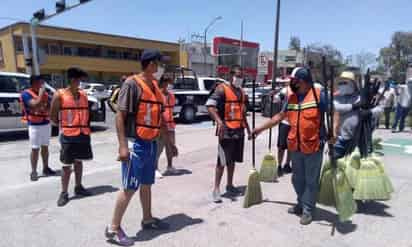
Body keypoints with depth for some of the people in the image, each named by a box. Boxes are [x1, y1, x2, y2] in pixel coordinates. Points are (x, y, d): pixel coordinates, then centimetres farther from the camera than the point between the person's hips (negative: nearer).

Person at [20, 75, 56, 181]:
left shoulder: (45, 93, 10)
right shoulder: (26, 94, -8)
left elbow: (50, 107, 12)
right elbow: (35, 104, -23)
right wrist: (41, 93, -15)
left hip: (46, 123, 6)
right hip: (34, 125, -5)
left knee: (45, 147, 13)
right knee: (35, 149, -3)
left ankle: (46, 168, 23)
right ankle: (34, 172, 5)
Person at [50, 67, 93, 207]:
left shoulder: (83, 94, 8)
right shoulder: (59, 95, -7)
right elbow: (53, 116, -3)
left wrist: (87, 127, 6)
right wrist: (63, 126, -3)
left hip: (83, 134, 5)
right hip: (68, 136, -5)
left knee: (78, 162, 15)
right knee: (67, 165, 2)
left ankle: (78, 187, 27)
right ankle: (64, 193, 12)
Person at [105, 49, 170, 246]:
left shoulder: (155, 87, 13)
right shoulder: (132, 84, -12)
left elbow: (159, 116, 18)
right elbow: (120, 115, -16)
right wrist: (123, 145, -22)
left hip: (151, 143, 8)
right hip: (135, 144, -8)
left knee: (147, 184, 18)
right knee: (130, 188, -3)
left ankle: (147, 219, 33)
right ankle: (113, 228, 11)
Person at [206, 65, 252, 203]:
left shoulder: (242, 92, 15)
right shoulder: (222, 89, -9)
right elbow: (210, 105, -21)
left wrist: (248, 129, 22)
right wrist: (219, 121, -34)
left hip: (239, 131, 7)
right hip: (226, 131, -7)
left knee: (232, 160, 15)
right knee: (222, 161, -5)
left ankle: (230, 185, 28)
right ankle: (216, 189, 5)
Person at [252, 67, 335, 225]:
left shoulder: (319, 95, -9)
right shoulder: (291, 97, 7)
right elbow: (279, 117, 14)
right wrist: (260, 129, 15)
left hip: (313, 146, -5)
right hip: (295, 146, 5)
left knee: (311, 181, 6)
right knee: (297, 179, 17)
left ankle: (307, 209, 21)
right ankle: (301, 204, 35)